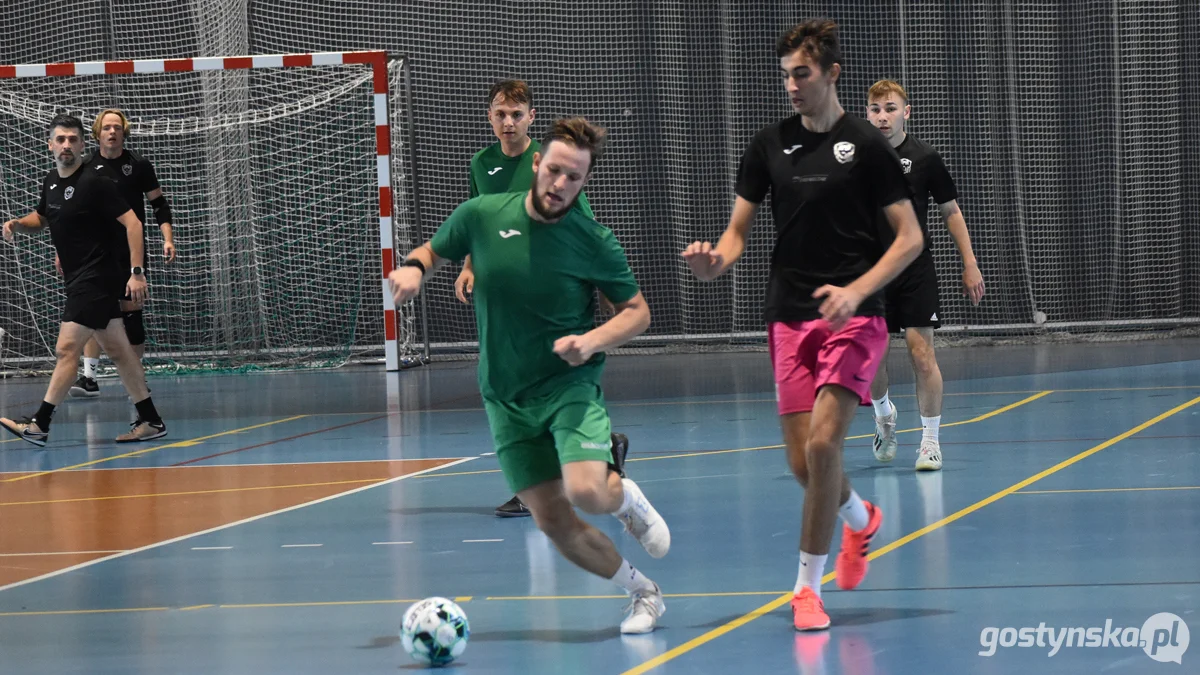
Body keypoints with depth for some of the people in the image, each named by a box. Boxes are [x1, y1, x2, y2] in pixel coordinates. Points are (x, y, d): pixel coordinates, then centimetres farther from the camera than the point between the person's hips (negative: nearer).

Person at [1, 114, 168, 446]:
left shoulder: (94, 182, -15)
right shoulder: (51, 181, 10)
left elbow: (132, 223, -16)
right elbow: (41, 217, 29)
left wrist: (137, 272, -21)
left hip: (97, 278, -9)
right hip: (80, 279, 9)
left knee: (67, 349, -11)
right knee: (118, 350, 11)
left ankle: (39, 424, -10)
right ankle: (150, 421, 15)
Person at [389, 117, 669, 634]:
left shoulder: (593, 241, -9)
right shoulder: (481, 216, -5)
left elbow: (637, 311, 1)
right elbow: (434, 250, 14)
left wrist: (594, 340, -18)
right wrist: (413, 268, -10)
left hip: (569, 385, -3)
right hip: (506, 397, 3)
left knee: (586, 492, -27)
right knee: (554, 523, 0)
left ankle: (627, 497, 10)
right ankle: (642, 593, 22)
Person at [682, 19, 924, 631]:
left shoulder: (864, 145, -4)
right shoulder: (770, 145, 7)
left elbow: (909, 237, -4)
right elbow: (738, 231, 11)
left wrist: (857, 290, -17)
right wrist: (715, 260, -12)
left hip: (852, 319, -4)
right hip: (789, 320, 4)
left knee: (822, 444, -18)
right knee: (802, 461, 3)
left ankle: (808, 587, -7)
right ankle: (860, 519, 38)